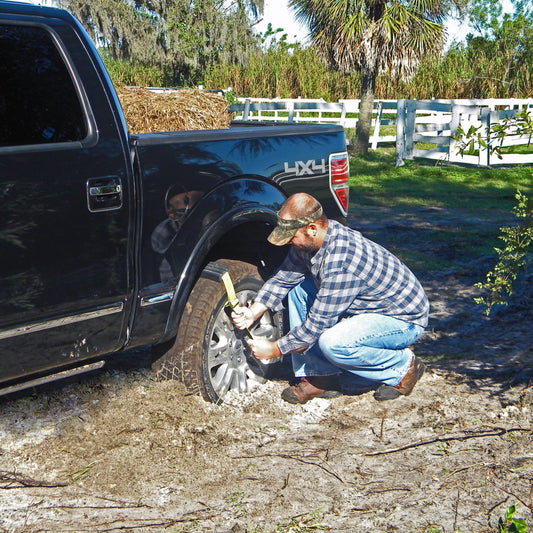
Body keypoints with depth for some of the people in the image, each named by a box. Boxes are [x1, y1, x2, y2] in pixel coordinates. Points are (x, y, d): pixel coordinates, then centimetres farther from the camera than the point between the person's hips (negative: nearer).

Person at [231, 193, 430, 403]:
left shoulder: (341, 261, -34)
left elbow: (318, 322, -29)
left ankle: (403, 366, -5)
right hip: (362, 307, 9)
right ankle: (319, 377, 0)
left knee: (332, 342, -33)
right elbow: (282, 277, 5)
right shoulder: (309, 241, -8)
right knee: (298, 287, -3)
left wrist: (274, 349, -17)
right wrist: (253, 312, -9)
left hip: (405, 319, -9)